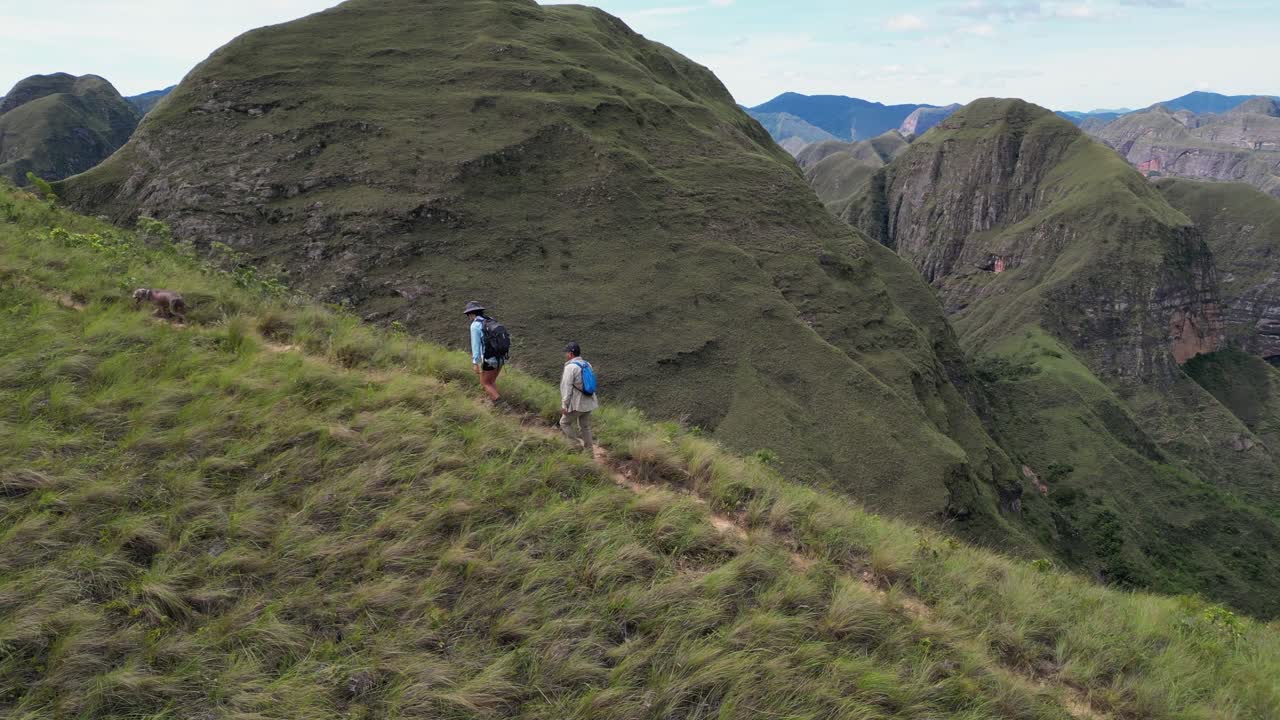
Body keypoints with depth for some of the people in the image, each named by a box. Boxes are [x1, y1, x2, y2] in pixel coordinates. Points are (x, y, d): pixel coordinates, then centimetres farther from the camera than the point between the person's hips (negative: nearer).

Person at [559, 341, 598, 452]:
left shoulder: (570, 367, -16)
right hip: (588, 402, 8)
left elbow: (567, 387, -18)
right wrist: (595, 399, 22)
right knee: (585, 426, 15)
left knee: (564, 423, 9)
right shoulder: (587, 364, 9)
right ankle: (588, 451, 18)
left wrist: (564, 405, -15)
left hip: (577, 404, -8)